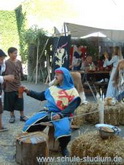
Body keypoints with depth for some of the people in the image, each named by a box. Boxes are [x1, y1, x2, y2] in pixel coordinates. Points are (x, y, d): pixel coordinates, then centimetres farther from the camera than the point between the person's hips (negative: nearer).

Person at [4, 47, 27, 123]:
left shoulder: (19, 62, 2)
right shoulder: (6, 63, -12)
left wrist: (18, 77, -1)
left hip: (18, 85, 3)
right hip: (9, 86, -3)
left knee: (20, 102, 9)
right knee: (10, 102, 9)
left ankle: (22, 116, 22)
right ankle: (12, 116, 25)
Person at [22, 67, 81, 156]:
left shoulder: (72, 91, 1)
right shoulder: (52, 88, 18)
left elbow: (71, 107, -8)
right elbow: (40, 96, 23)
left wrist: (60, 114, -23)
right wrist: (28, 91, 12)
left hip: (62, 114, -5)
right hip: (47, 112, 5)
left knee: (64, 130, -35)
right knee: (29, 124, -11)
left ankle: (63, 148, -4)